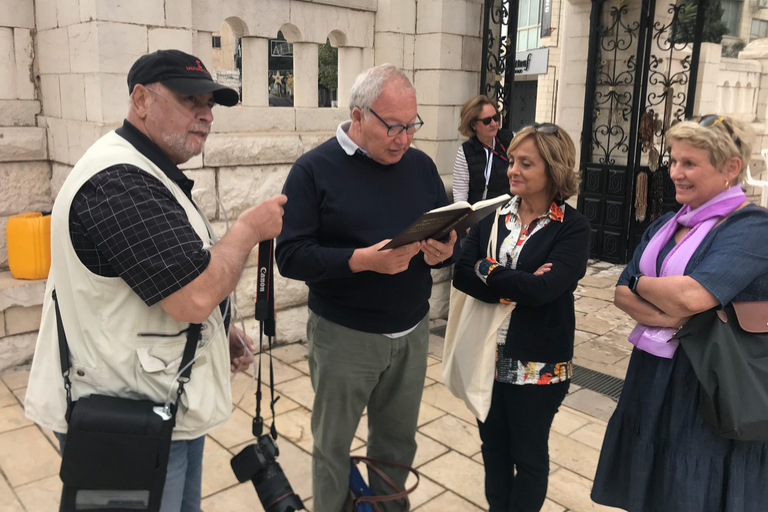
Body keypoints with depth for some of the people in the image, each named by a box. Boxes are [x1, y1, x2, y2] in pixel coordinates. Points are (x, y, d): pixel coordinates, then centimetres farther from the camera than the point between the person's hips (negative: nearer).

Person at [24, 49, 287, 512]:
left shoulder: (148, 172, 11)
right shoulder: (119, 182, -25)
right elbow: (195, 296, -32)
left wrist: (220, 328, 8)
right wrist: (251, 228, -17)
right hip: (131, 429, -10)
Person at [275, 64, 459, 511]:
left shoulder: (421, 165, 5)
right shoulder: (315, 169, -9)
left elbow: (452, 236, 9)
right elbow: (291, 256, -15)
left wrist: (445, 252, -15)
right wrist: (362, 259, -27)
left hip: (412, 332, 4)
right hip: (344, 336, -4)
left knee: (398, 441, 19)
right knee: (334, 445, 15)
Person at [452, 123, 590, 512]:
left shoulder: (572, 228, -11)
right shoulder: (493, 217, 2)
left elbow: (544, 289, -25)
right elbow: (461, 275, -11)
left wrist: (488, 271, -15)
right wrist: (518, 286, -21)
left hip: (536, 363, -4)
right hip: (486, 355, 4)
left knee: (529, 454, 15)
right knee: (493, 446, 20)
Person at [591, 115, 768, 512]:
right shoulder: (666, 225, 9)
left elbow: (693, 295, -29)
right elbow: (622, 294, 2)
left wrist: (642, 283, -9)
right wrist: (671, 319, -17)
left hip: (708, 389, -7)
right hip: (653, 375, 7)